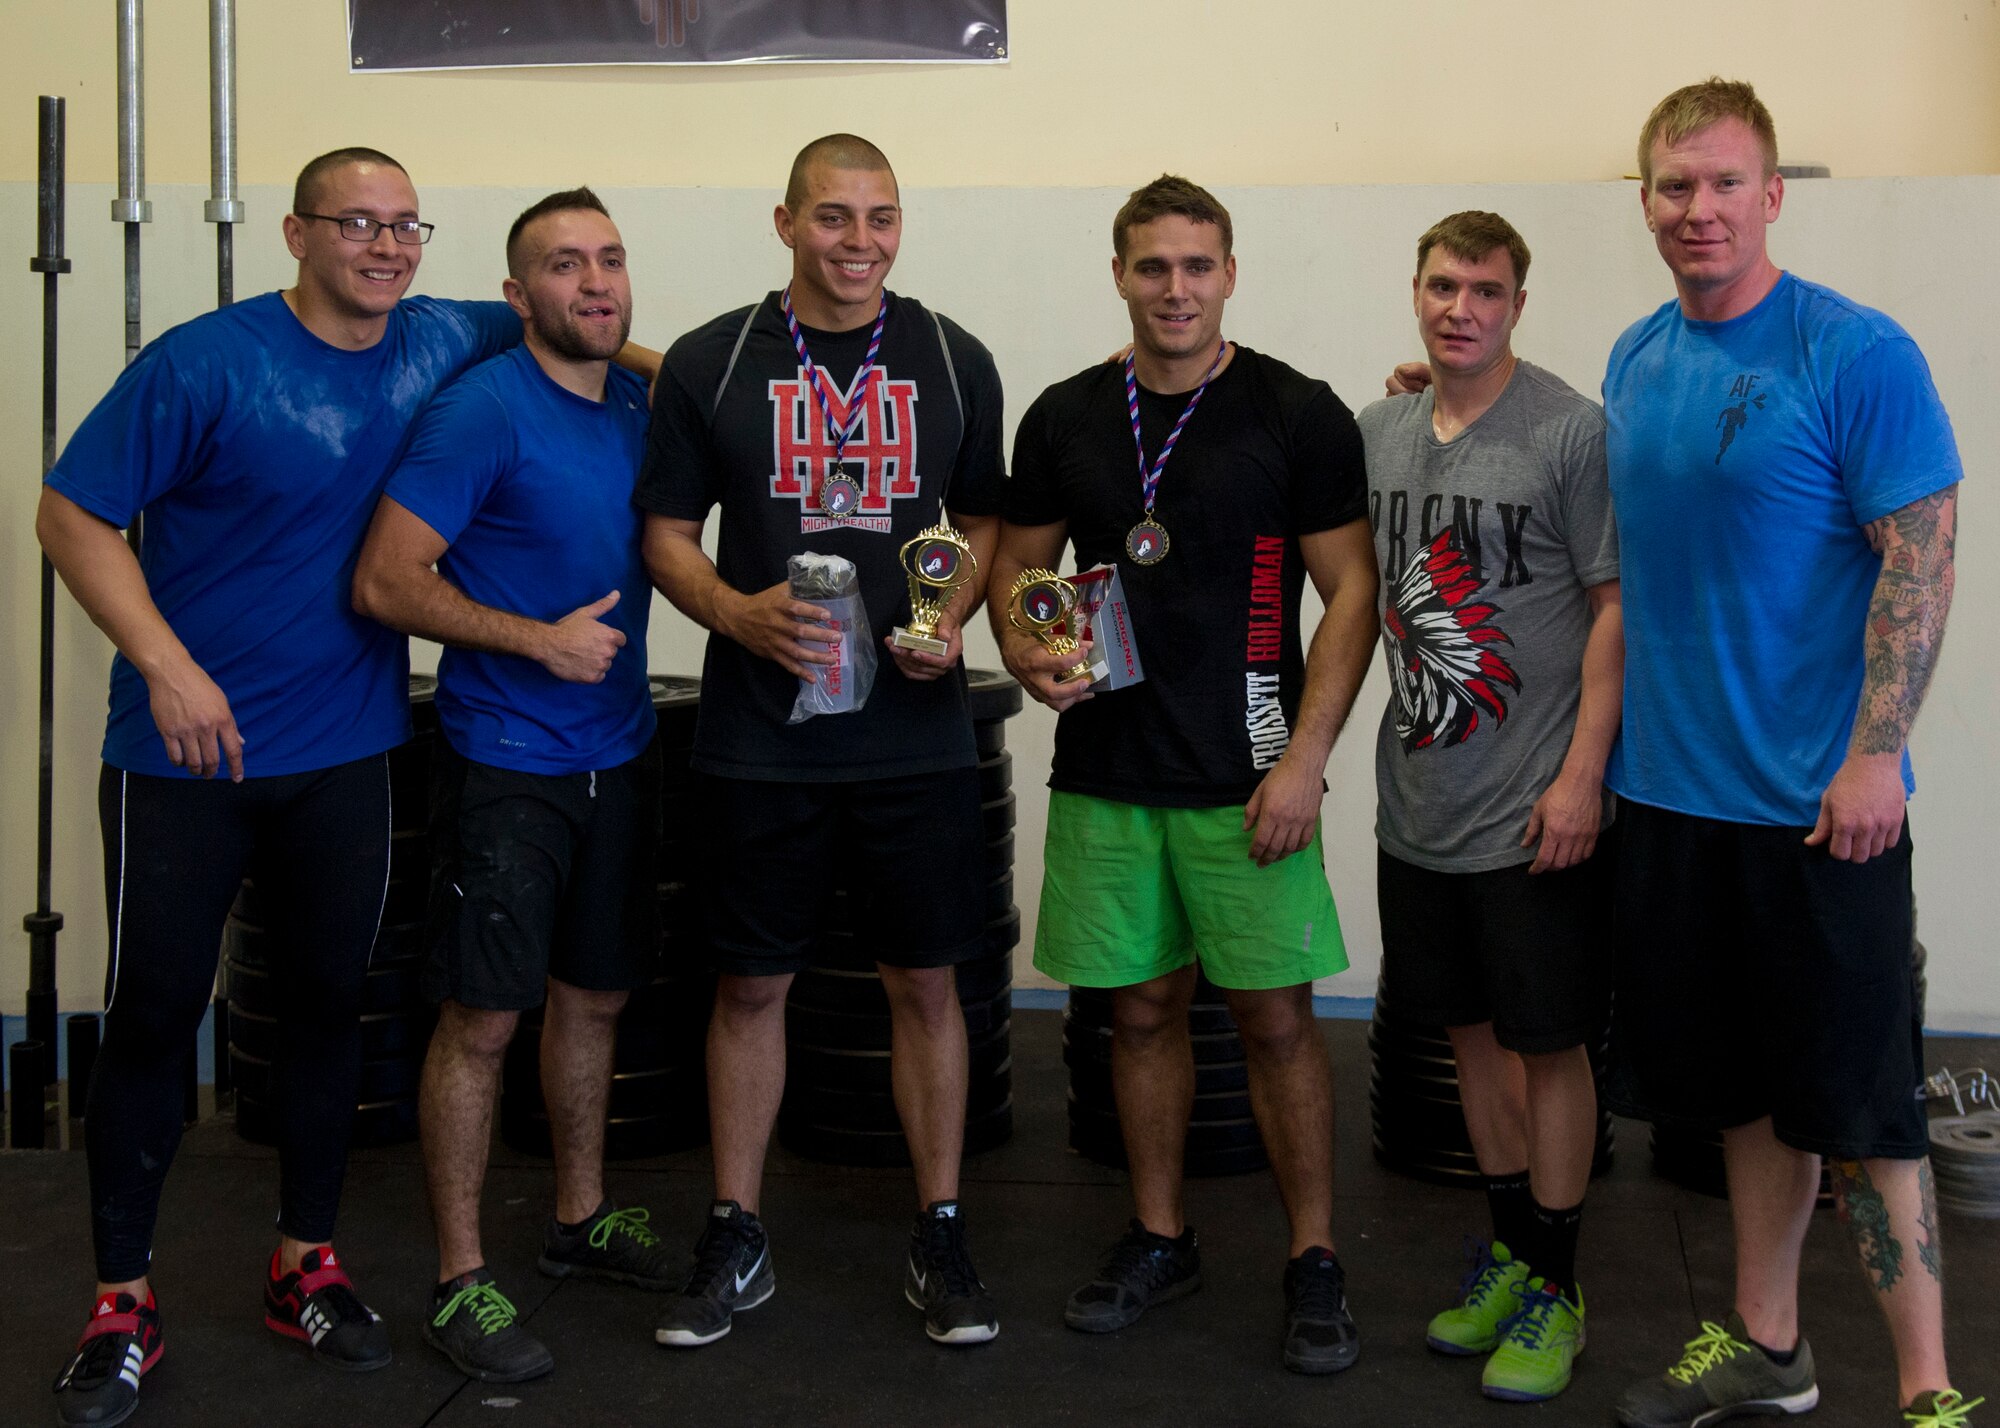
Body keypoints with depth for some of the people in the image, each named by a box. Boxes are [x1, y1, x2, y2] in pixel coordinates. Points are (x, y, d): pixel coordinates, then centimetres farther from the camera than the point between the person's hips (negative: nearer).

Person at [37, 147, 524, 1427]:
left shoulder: (441, 348, 1)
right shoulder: (207, 362, -12)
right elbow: (72, 513, -11)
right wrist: (167, 667, -21)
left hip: (347, 751, 4)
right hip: (188, 750, -4)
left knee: (330, 1001, 12)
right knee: (156, 1010, 4)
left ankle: (308, 1263, 28)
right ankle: (124, 1300, 17)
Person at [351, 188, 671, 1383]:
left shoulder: (644, 401, 6)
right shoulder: (483, 413, -14)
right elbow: (386, 581, -17)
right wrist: (539, 639, -19)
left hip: (619, 750, 7)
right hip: (507, 759, -7)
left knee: (596, 996, 17)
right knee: (483, 1016, -1)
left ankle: (583, 1217, 34)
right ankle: (461, 1281, 9)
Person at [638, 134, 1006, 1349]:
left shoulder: (953, 361, 5)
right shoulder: (712, 362, 1)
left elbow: (987, 518, 13)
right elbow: (668, 530, 4)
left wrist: (955, 614, -7)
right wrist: (738, 612, -15)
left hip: (917, 730, 1)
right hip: (761, 733, 0)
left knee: (927, 982, 7)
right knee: (752, 984, 8)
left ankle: (941, 1237, 21)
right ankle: (736, 1242, 22)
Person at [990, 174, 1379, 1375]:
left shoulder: (1297, 414, -4)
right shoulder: (1065, 418, 7)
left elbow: (1352, 589, -5)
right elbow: (1019, 562, 15)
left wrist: (1305, 756, -13)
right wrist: (1028, 655, -7)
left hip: (1244, 777, -3)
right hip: (1103, 771, 4)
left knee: (1277, 1015, 1)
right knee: (1143, 1007, 12)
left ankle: (1316, 1262, 15)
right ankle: (1160, 1240, 27)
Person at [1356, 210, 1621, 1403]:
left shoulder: (1572, 431, -9)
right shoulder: (1379, 431, 8)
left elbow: (1616, 609, -11)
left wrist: (1581, 776, -15)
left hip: (1536, 810, -5)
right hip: (1421, 801, 6)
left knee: (1549, 1041, 3)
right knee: (1474, 1031, 15)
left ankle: (1556, 1287, 16)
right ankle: (1513, 1248, 30)